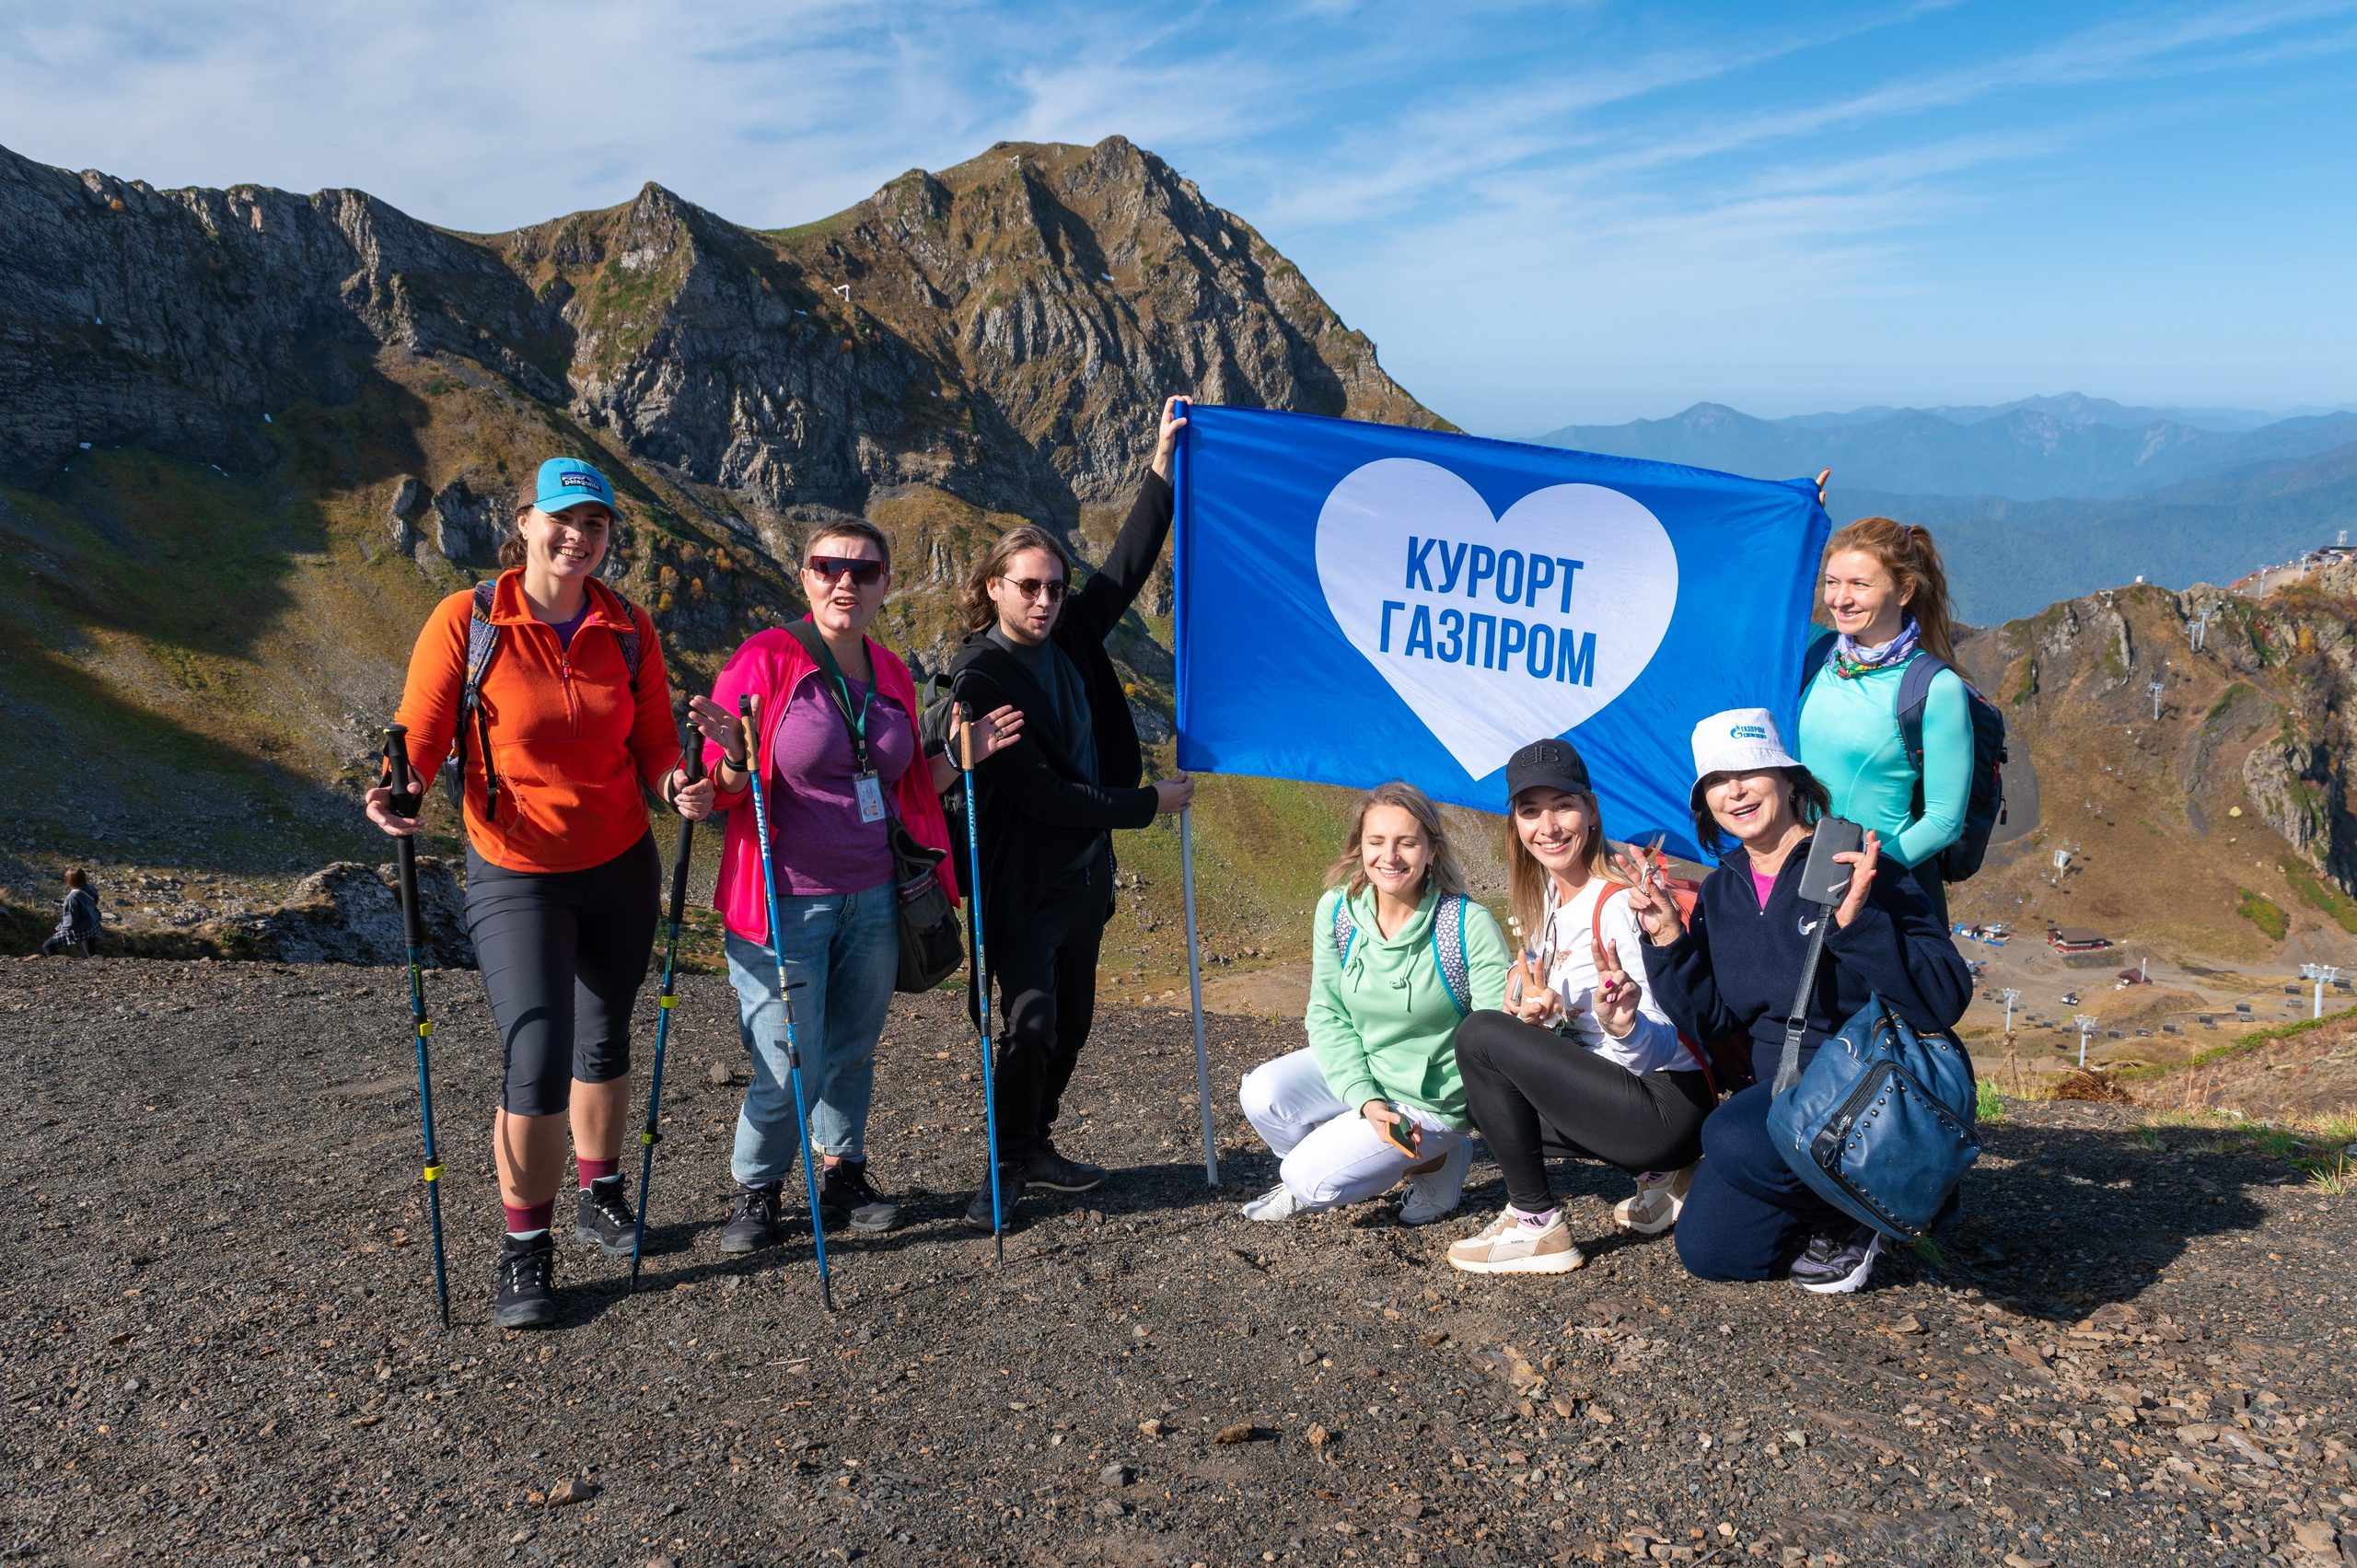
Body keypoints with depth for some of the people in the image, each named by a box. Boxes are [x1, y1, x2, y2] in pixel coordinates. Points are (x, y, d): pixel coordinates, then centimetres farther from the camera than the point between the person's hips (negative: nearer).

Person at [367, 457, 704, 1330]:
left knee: (604, 1041, 17)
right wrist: (396, 791, -29)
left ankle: (601, 1199, 39)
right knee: (537, 1061, -11)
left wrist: (674, 785, -18)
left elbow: (652, 743, 3)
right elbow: (420, 735, -9)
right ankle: (525, 1250, 8)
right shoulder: (466, 621, -10)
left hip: (620, 865, 4)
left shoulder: (628, 630, -1)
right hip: (515, 875, -3)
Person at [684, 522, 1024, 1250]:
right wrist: (736, 760, -27)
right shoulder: (763, 659, -8)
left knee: (853, 1051, 14)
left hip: (873, 898, 5)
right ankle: (755, 1191, 22)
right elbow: (722, 792, -6)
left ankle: (845, 1179, 34)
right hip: (785, 903, -5)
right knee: (789, 1069, -3)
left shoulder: (891, 673, 9)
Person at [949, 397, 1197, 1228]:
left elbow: (1127, 567, 13)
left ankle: (1035, 1144, 30)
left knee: (1072, 1021, 15)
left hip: (1085, 872, 8)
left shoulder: (1069, 638, 4)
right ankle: (1008, 1162, 7)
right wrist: (1145, 803, -14)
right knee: (1031, 1023, -12)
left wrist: (1162, 466, 8)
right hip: (1022, 882, -8)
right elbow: (1039, 795, -20)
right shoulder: (980, 677, -17)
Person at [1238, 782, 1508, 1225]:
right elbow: (1327, 1014, -5)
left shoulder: (1470, 925, -22)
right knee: (1262, 1094, -20)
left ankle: (1435, 1161, 9)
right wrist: (1365, 1098, -19)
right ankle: (1307, 1186, 13)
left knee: (1310, 1177, -15)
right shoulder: (1336, 910, -10)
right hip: (1356, 1072, 5)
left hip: (1433, 1100, -4)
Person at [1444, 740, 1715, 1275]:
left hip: (1669, 1106, -9)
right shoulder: (1549, 895, 7)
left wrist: (1624, 1024, -44)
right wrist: (1534, 1012, -8)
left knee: (1480, 1035, -16)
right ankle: (1657, 1176, 15)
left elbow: (1660, 1045, -21)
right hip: (1611, 1087, 9)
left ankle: (1536, 1223, -4)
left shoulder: (1618, 902, -19)